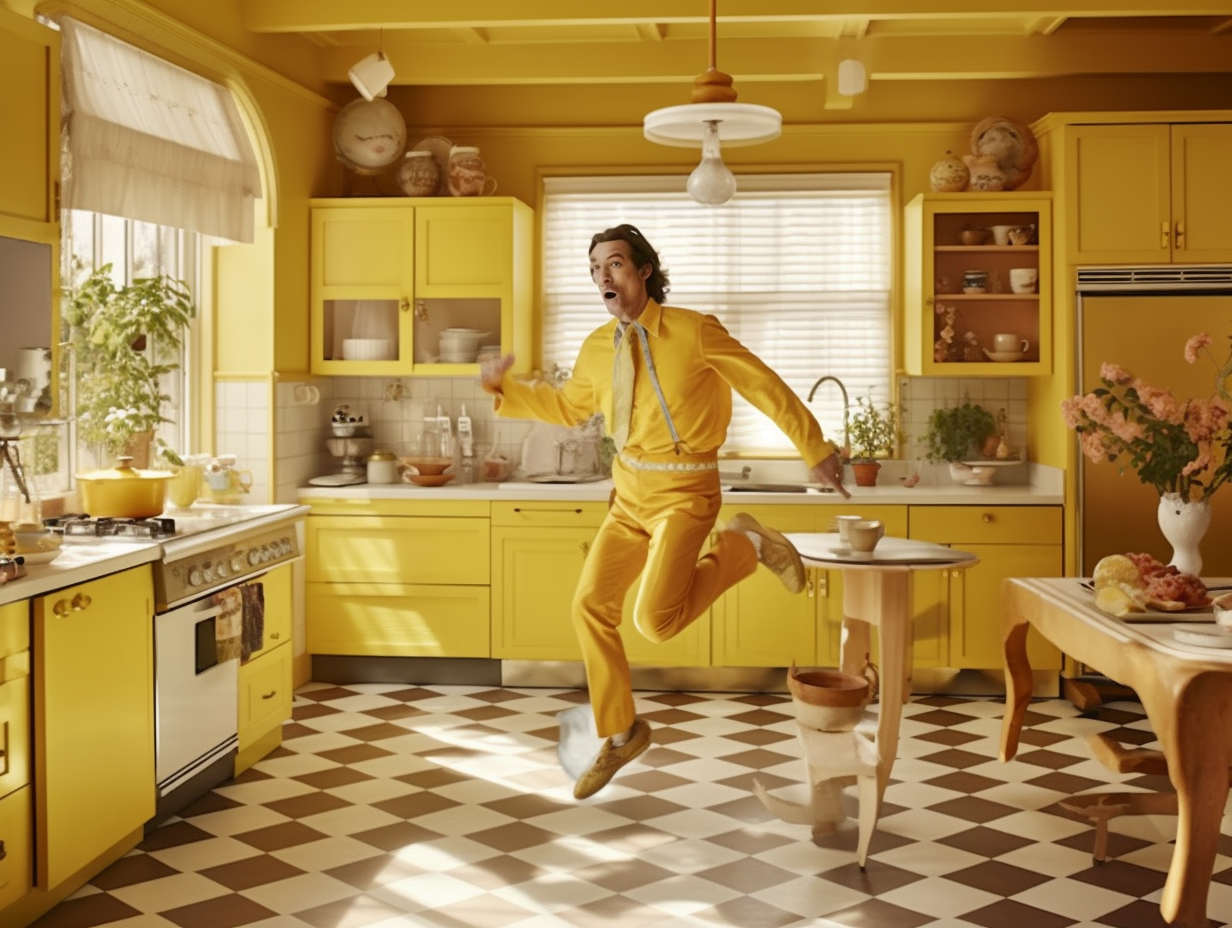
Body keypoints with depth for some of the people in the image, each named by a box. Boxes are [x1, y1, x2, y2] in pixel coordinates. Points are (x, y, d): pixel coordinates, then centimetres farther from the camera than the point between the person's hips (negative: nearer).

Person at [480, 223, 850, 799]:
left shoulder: (693, 331, -14)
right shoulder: (597, 348, 3)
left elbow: (766, 387, -8)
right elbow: (567, 407, 20)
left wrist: (816, 451, -5)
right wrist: (504, 390, 6)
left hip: (683, 494, -6)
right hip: (629, 494, 6)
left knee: (656, 621, -19)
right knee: (590, 606, 2)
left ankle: (744, 546, 6)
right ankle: (619, 735, 20)